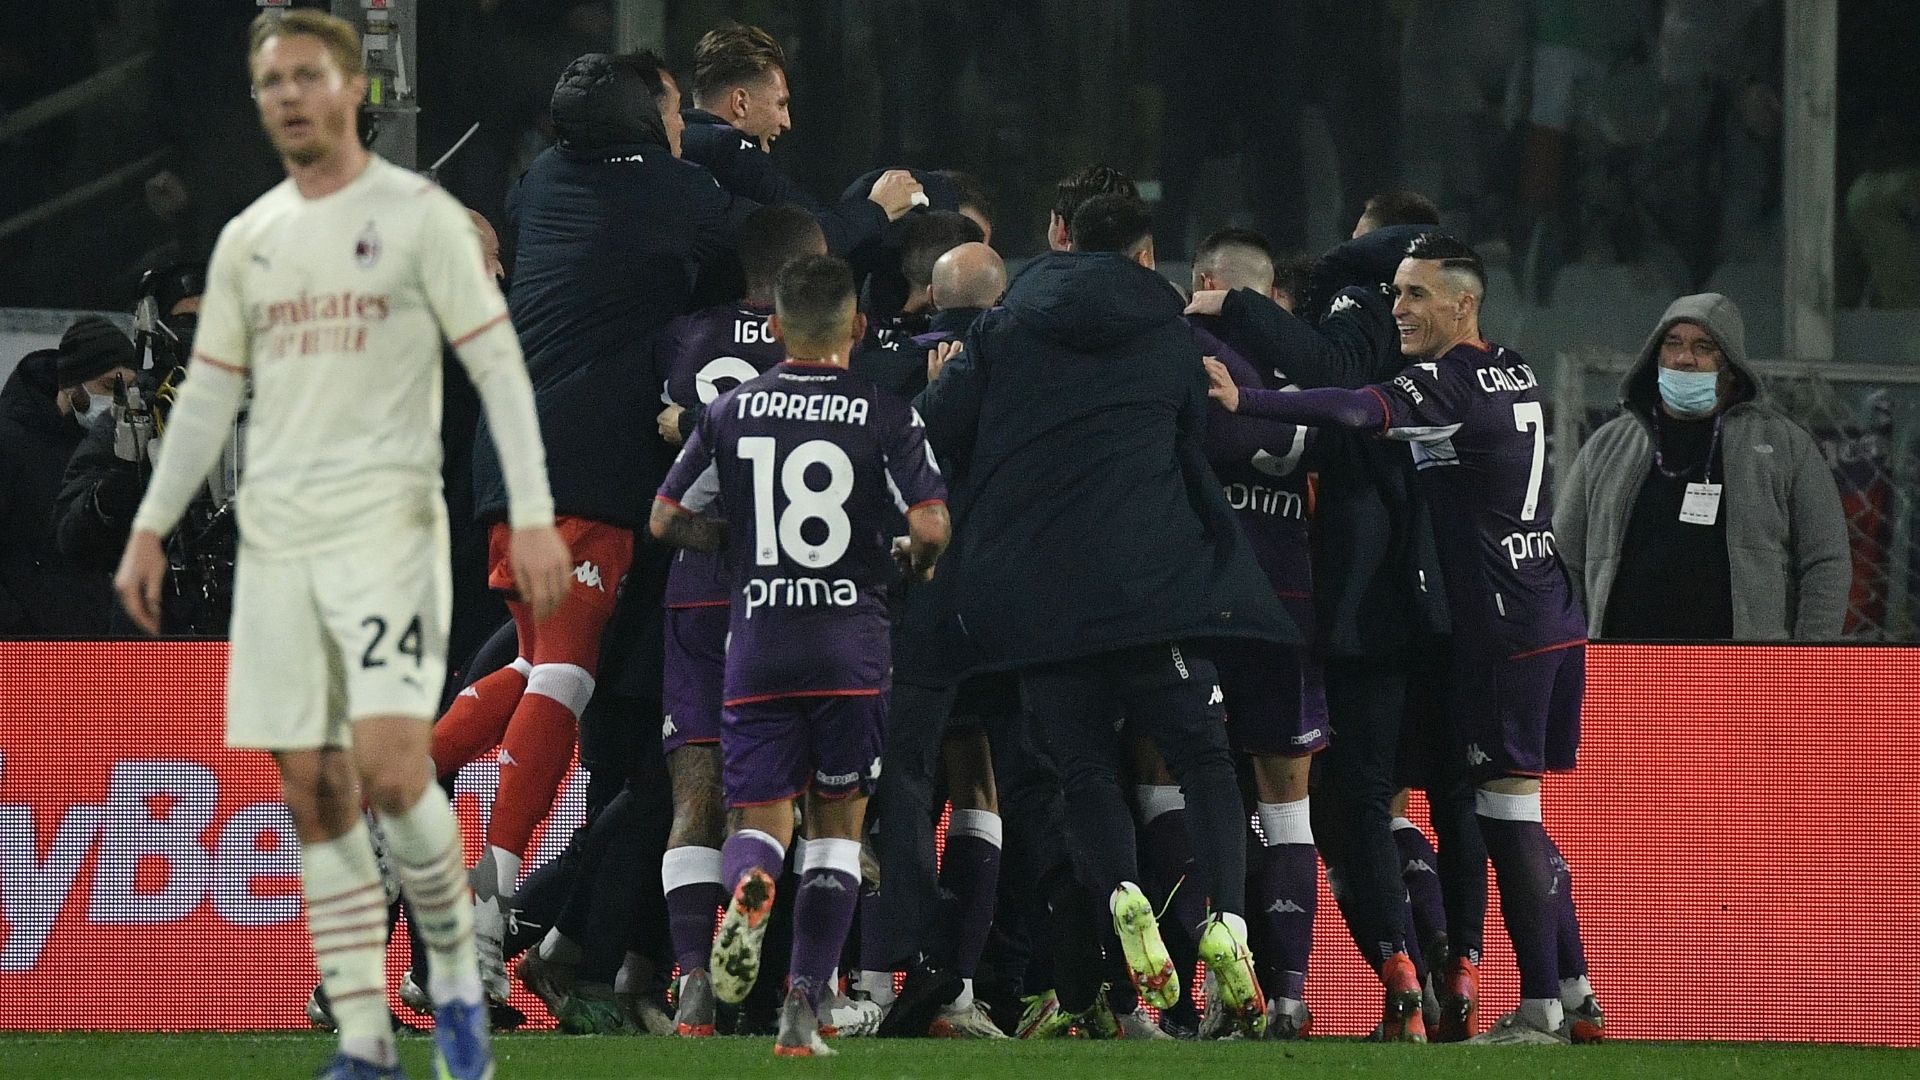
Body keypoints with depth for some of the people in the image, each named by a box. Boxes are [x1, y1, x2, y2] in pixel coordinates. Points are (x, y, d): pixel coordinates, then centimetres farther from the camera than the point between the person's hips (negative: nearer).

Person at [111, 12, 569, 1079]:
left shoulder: (419, 217, -2)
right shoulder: (247, 239, 13)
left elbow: (497, 364, -4)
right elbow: (208, 393, 20)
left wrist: (534, 517, -12)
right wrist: (149, 530, 15)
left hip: (386, 526, -5)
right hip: (275, 539, 5)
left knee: (390, 768, -19)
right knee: (312, 795, 1)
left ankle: (455, 975, 3)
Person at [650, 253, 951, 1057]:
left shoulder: (731, 412, 6)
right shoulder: (886, 415, -1)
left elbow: (668, 522, 6)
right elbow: (930, 525, -10)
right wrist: (915, 563, 12)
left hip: (757, 644, 1)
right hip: (851, 645, -1)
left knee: (761, 816, 6)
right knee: (837, 822, 10)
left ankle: (748, 885, -32)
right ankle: (804, 1007, 2)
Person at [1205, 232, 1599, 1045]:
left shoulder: (1446, 384, -11)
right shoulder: (1514, 375, 15)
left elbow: (1356, 412, -28)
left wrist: (1244, 401, -35)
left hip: (1505, 628, -9)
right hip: (1554, 619, 9)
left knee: (1506, 811, -6)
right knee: (1516, 817, 14)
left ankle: (1540, 1009, -7)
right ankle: (1575, 992, 16)